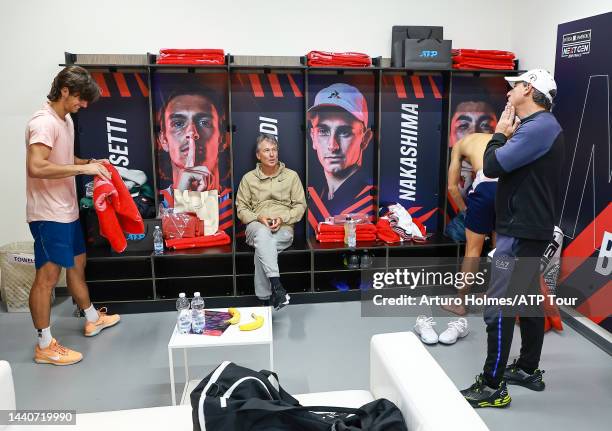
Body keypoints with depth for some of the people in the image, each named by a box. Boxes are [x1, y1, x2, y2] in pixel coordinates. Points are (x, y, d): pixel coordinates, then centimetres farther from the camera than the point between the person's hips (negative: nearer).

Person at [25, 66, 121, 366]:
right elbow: (36, 168, -31)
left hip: (67, 211, 10)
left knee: (77, 263, 21)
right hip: (49, 215, -10)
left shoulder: (66, 120, 11)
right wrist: (83, 169, -27)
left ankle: (93, 319, 39)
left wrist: (90, 163, 10)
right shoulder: (44, 123, -19)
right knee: (48, 276, -3)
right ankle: (44, 346, 9)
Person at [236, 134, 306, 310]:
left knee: (261, 249, -34)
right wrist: (258, 218, -11)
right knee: (263, 234, -39)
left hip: (284, 229, 0)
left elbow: (300, 205, 7)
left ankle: (265, 300, -27)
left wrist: (282, 218, -11)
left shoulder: (291, 176, 9)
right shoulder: (248, 178, 10)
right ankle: (276, 286, -45)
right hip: (257, 227, 1)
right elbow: (241, 207, 10)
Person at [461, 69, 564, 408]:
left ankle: (493, 387, 0)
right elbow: (513, 164, 18)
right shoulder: (541, 126, 17)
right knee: (528, 299, 17)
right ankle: (528, 370, 30)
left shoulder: (537, 128, -18)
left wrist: (500, 133, -8)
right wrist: (508, 135, 5)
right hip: (531, 228, 11)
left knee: (498, 308, -8)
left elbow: (492, 166, -21)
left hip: (521, 231, -11)